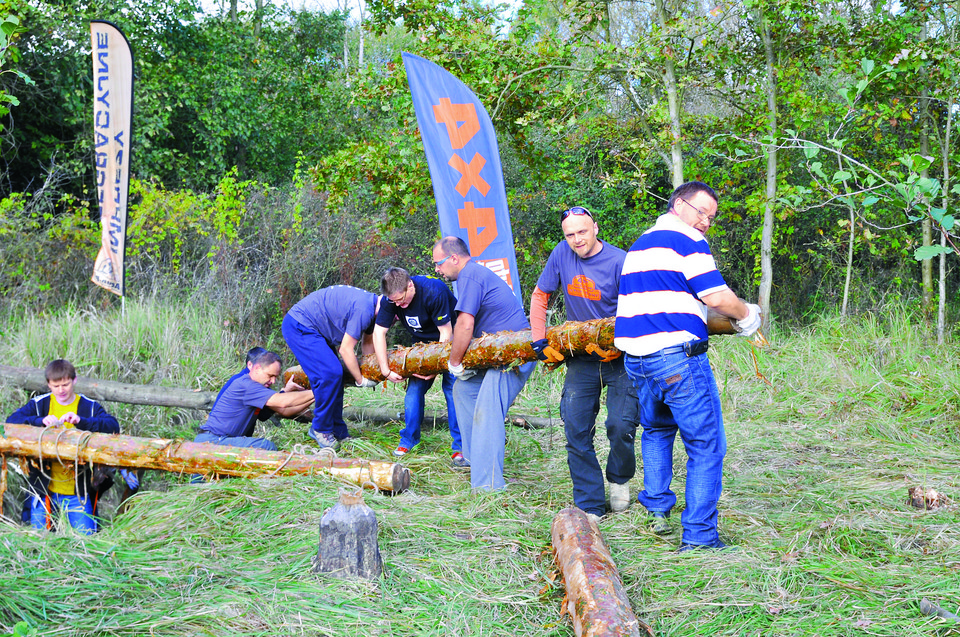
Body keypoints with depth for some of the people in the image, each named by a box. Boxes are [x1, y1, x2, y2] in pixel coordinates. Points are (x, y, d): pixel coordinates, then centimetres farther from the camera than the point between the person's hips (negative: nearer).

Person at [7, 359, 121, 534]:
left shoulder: (89, 407, -1)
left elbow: (113, 426, -16)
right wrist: (41, 421, -27)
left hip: (77, 489, -1)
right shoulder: (40, 404, 3)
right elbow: (12, 421, -10)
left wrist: (80, 421, -30)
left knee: (85, 536, -2)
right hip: (44, 486, 1)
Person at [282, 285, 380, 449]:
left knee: (334, 375, 6)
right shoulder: (363, 310, -25)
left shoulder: (372, 305, 6)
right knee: (330, 373, -18)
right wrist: (361, 380, -8)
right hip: (299, 327, -10)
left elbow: (367, 342, 20)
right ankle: (320, 429, -4)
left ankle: (338, 431, 12)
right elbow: (346, 349, -19)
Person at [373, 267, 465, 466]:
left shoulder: (434, 292, -33)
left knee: (452, 387, -15)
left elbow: (446, 333, -26)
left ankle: (460, 447, -11)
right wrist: (385, 370, -17)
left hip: (451, 339, -5)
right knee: (414, 388, -3)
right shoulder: (391, 299, -18)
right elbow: (379, 332, -12)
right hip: (424, 342, 5)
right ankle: (408, 440, 11)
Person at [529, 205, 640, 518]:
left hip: (620, 358, -4)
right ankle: (589, 506, 5)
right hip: (582, 358, 4)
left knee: (621, 425, -13)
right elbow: (540, 295, 11)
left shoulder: (619, 262, -14)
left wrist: (619, 348, -24)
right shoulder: (562, 254, -1)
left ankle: (619, 479, 20)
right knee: (576, 429, -4)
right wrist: (539, 341, 2)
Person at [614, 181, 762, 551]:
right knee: (706, 445, -1)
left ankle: (657, 508, 24)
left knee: (656, 430, 29)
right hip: (678, 356, -8)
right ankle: (698, 536, -3)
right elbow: (716, 297, -13)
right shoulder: (687, 241, -5)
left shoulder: (640, 244, 22)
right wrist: (746, 315, 6)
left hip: (635, 357, 8)